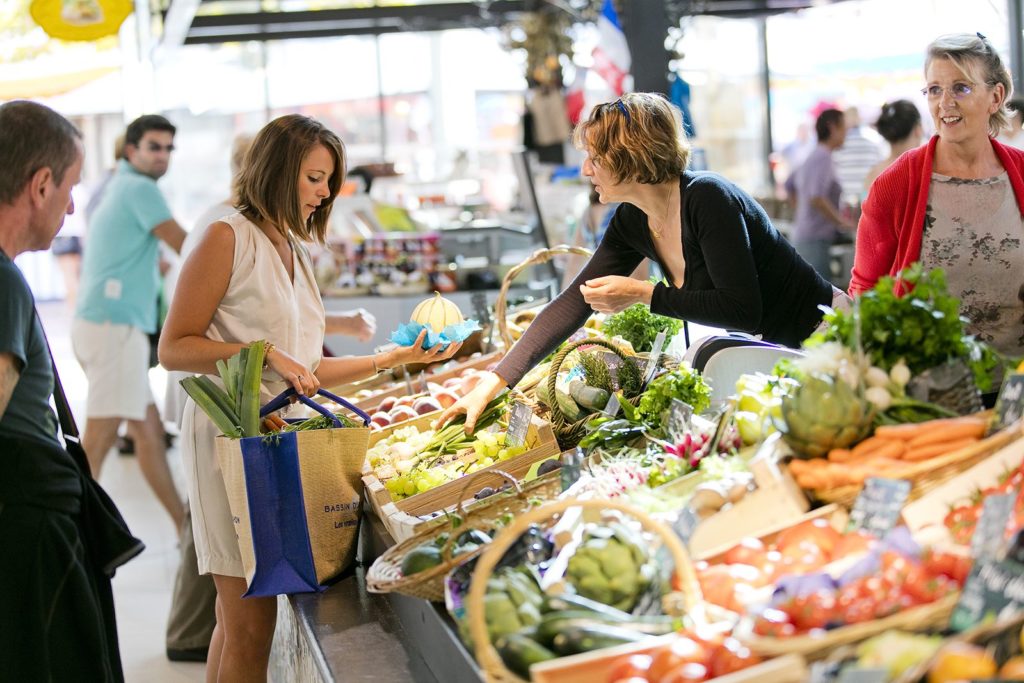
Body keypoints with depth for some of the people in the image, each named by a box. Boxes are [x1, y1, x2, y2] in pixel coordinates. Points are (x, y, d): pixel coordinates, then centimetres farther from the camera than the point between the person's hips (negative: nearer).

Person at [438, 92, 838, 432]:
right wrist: (491, 384, -6)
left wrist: (643, 295, -27)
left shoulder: (707, 200, -25)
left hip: (818, 335, -7)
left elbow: (742, 309, -29)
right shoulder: (632, 222, -2)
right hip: (763, 352, 7)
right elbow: (573, 303, -1)